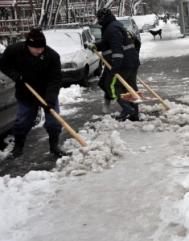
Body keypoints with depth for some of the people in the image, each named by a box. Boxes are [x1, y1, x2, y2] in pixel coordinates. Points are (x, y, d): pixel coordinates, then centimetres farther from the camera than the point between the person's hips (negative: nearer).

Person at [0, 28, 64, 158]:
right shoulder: (14, 50, -20)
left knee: (53, 121, 0)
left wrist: (51, 99, -35)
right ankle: (18, 146, 28)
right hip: (25, 95, 1)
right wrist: (14, 74, -21)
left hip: (48, 94, -1)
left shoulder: (52, 56, -24)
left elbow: (55, 79, -24)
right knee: (22, 121, 8)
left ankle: (54, 145, 20)